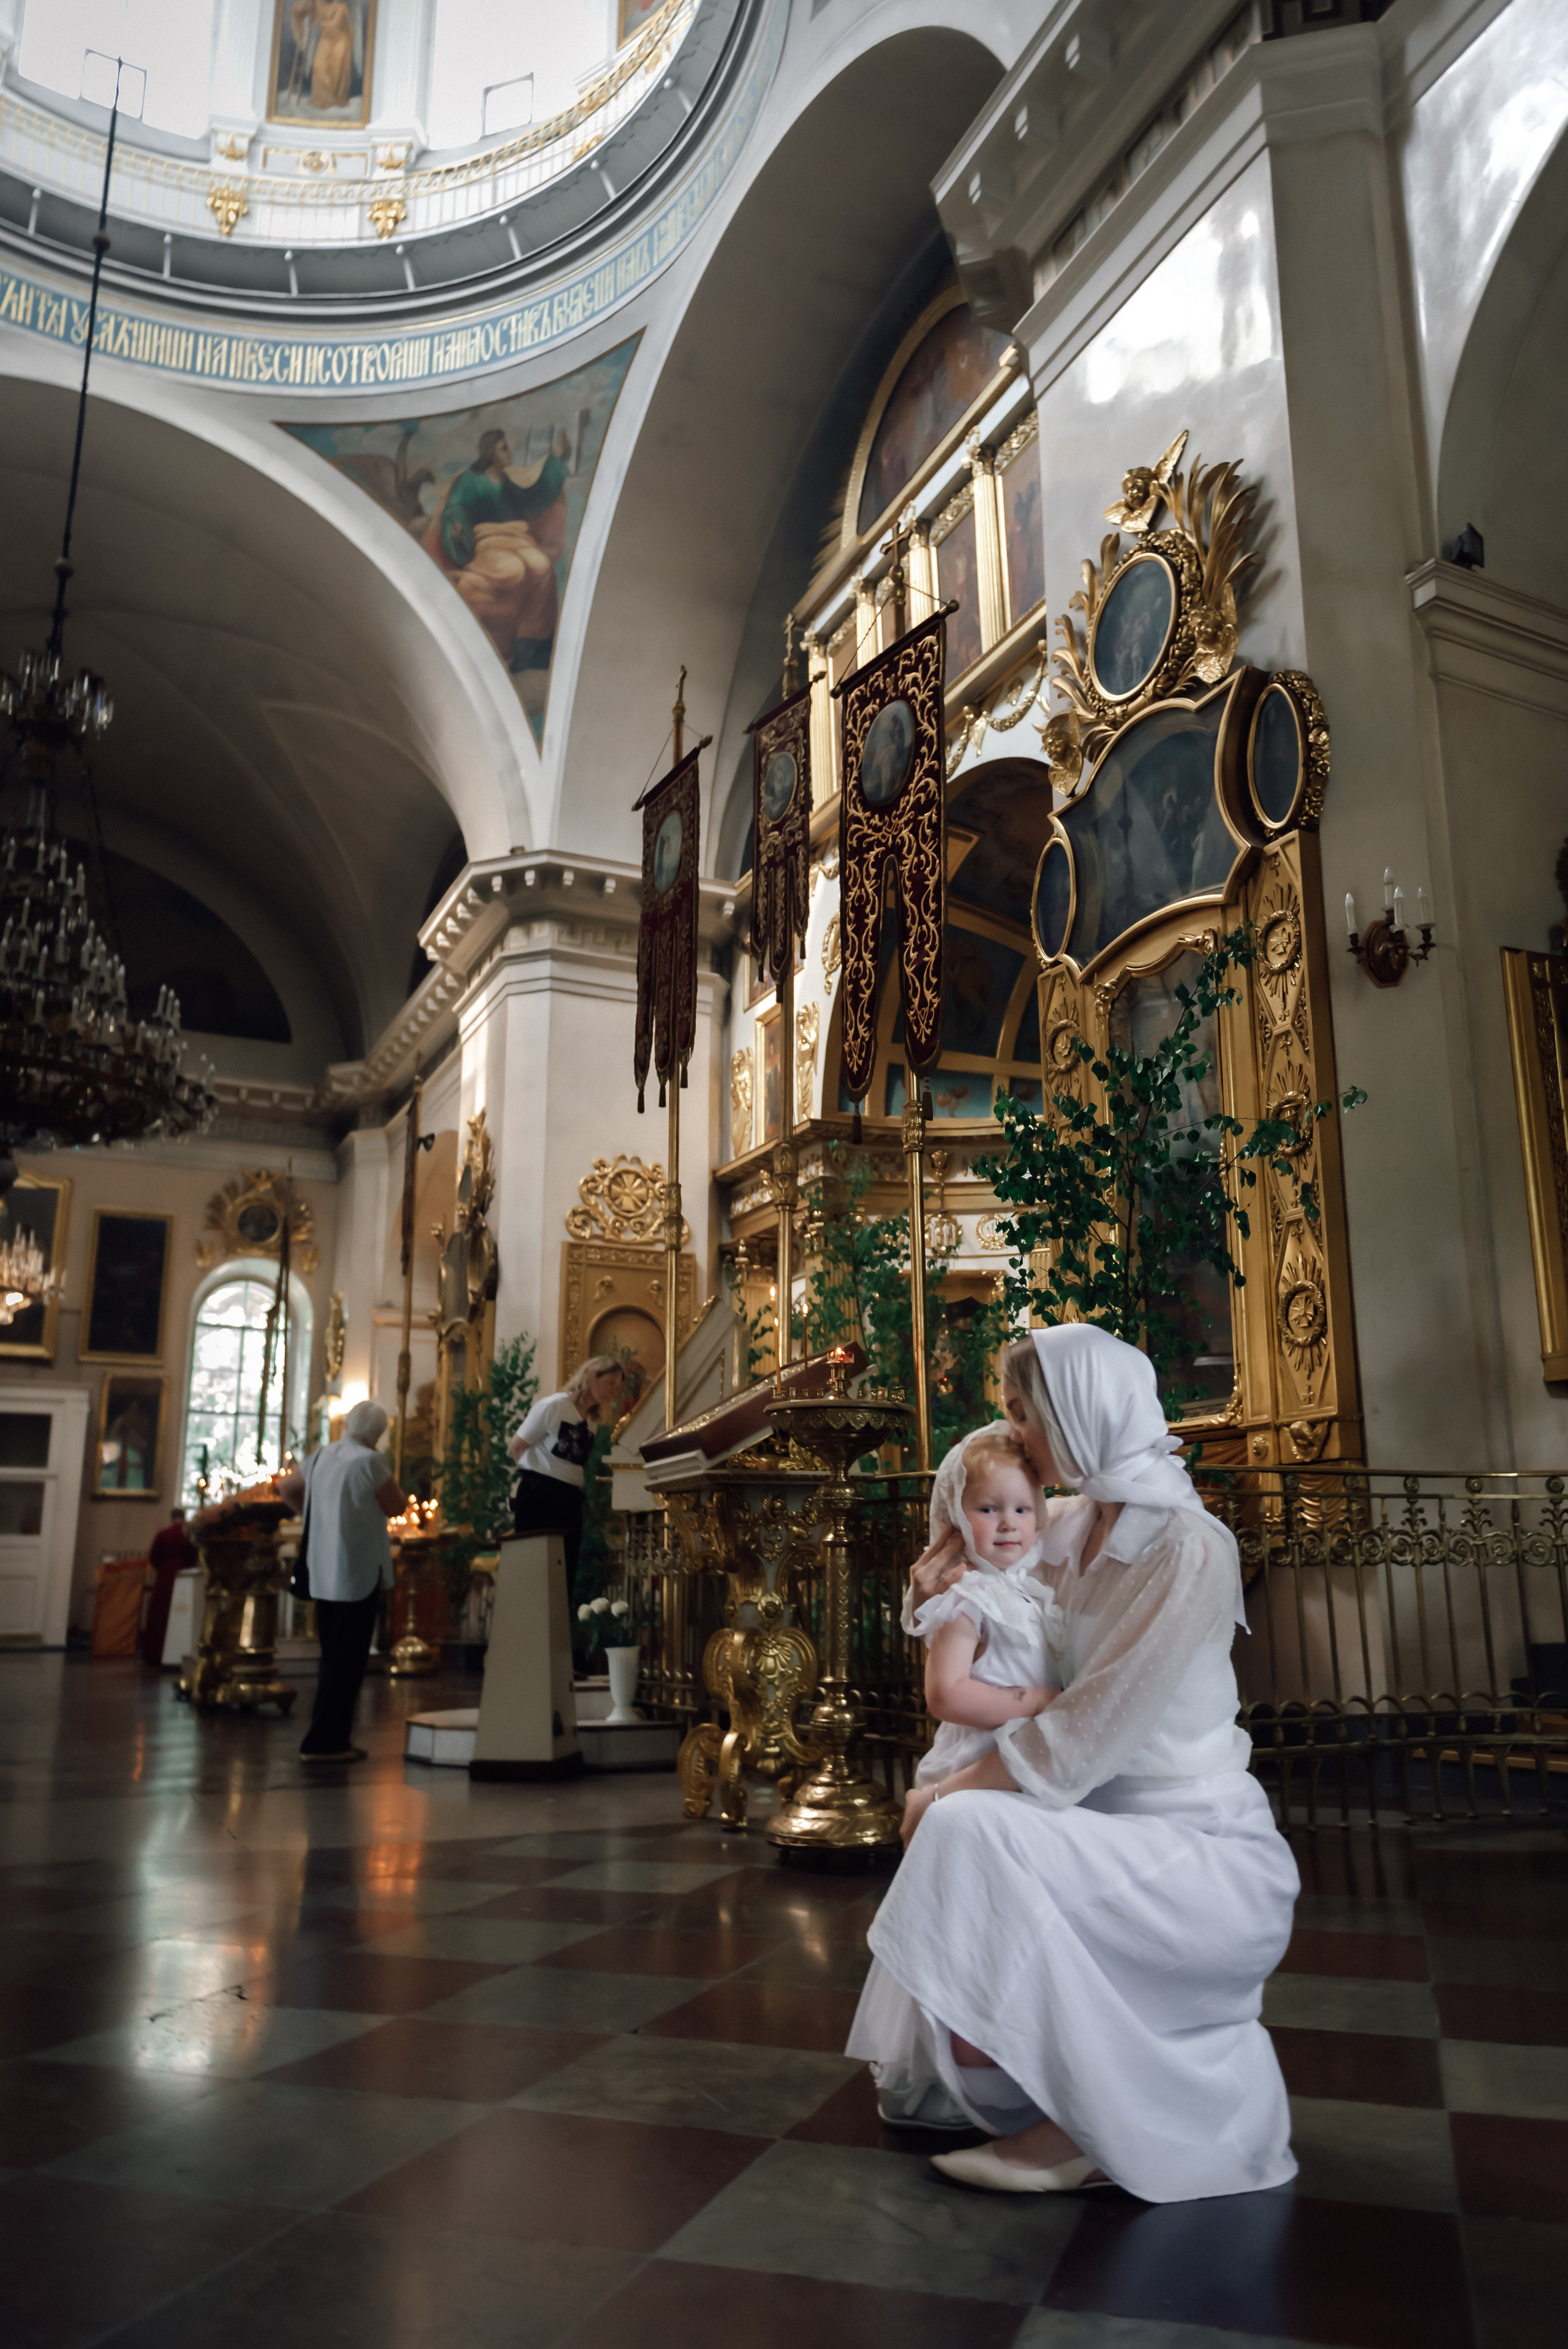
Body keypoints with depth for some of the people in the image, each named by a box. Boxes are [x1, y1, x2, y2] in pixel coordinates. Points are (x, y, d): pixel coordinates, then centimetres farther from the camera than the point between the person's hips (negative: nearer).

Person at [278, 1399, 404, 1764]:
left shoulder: (321, 1457, 9)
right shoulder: (370, 1462, -14)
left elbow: (286, 1487, 23)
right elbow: (397, 1508, -6)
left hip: (322, 1574, 8)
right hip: (359, 1573, -8)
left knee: (333, 1658, 17)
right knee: (347, 1661, -1)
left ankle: (329, 1737, 23)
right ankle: (325, 1743, 0)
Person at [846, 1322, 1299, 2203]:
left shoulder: (1189, 1550, -20)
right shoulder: (1065, 1527, 3)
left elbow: (1078, 1745, -24)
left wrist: (941, 1796, -13)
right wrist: (947, 1564, 4)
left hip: (1212, 1859, -8)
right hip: (1121, 1829, 8)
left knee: (966, 1827, -25)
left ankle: (1072, 2129, -7)